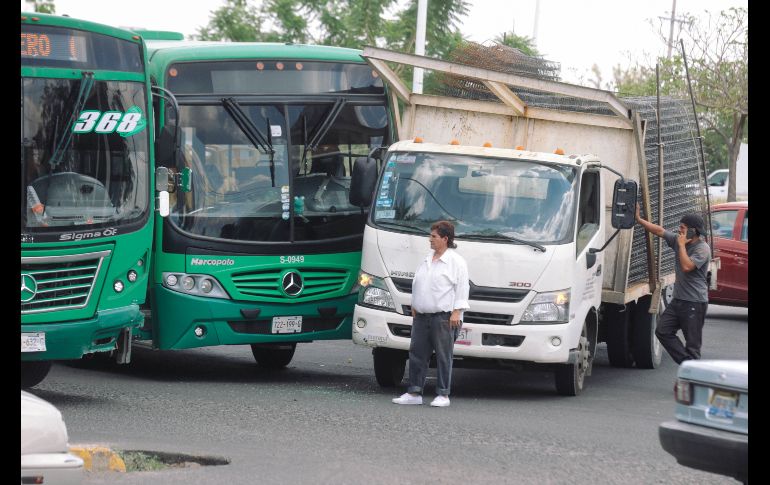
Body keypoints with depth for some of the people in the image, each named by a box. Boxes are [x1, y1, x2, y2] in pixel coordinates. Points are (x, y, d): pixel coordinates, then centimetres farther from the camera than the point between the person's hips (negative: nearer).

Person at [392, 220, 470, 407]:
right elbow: (417, 284, 24)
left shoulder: (456, 261, -5)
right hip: (422, 315, 7)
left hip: (444, 317, -7)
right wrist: (414, 306, 19)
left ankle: (443, 395, 3)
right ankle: (414, 393, 10)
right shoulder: (427, 260, 17)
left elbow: (462, 287, -9)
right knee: (417, 353, 6)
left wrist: (456, 312, -15)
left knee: (443, 356, -2)